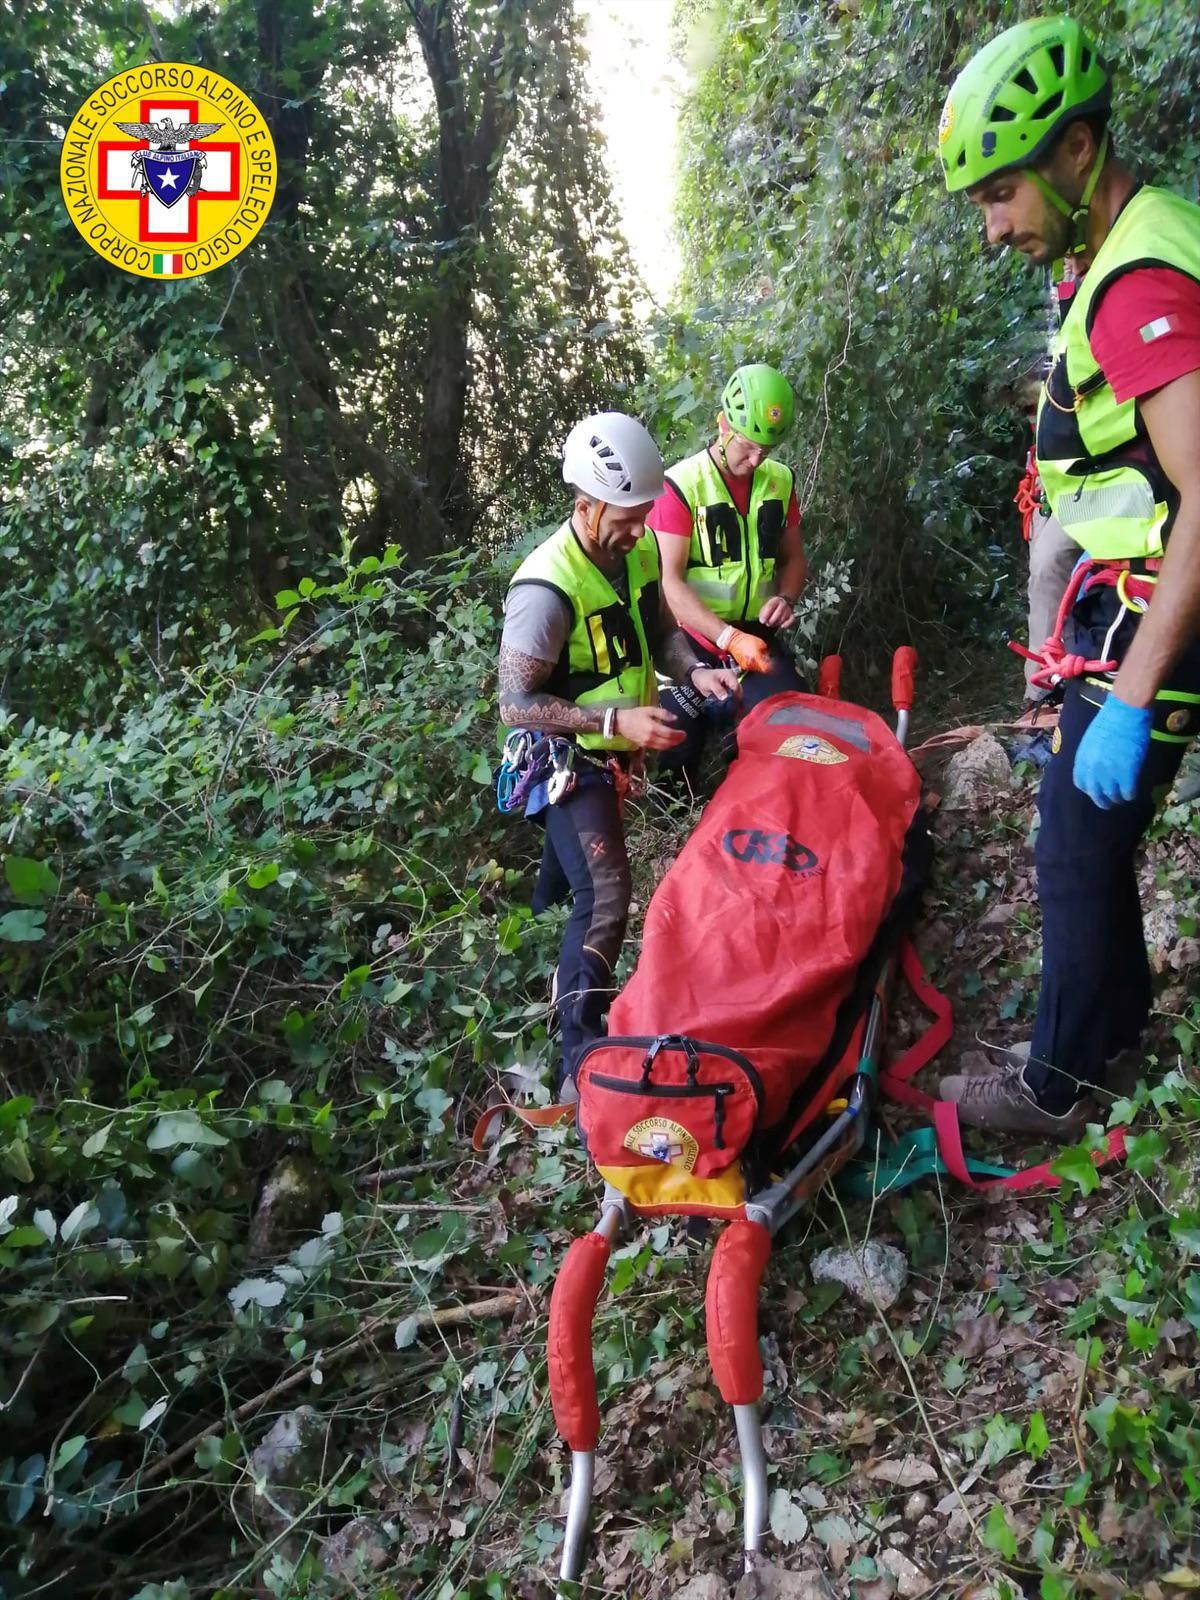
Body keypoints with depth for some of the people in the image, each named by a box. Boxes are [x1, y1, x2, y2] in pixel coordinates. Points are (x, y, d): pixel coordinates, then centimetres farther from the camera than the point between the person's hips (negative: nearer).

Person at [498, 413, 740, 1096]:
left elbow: (660, 629, 11)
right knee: (605, 903, -15)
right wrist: (615, 719, -33)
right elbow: (516, 705, -26)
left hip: (613, 754, 8)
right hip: (569, 763, -8)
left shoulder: (640, 551, -5)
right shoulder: (546, 588, -29)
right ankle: (580, 1066, -7)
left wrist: (695, 670, -10)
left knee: (572, 874, 29)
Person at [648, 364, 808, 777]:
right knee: (678, 759, -5)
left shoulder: (780, 481, 6)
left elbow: (793, 557, 18)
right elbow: (670, 581, -16)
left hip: (758, 638, 5)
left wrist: (786, 597, -6)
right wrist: (729, 639, -27)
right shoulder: (680, 485, -12)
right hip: (694, 645, -4)